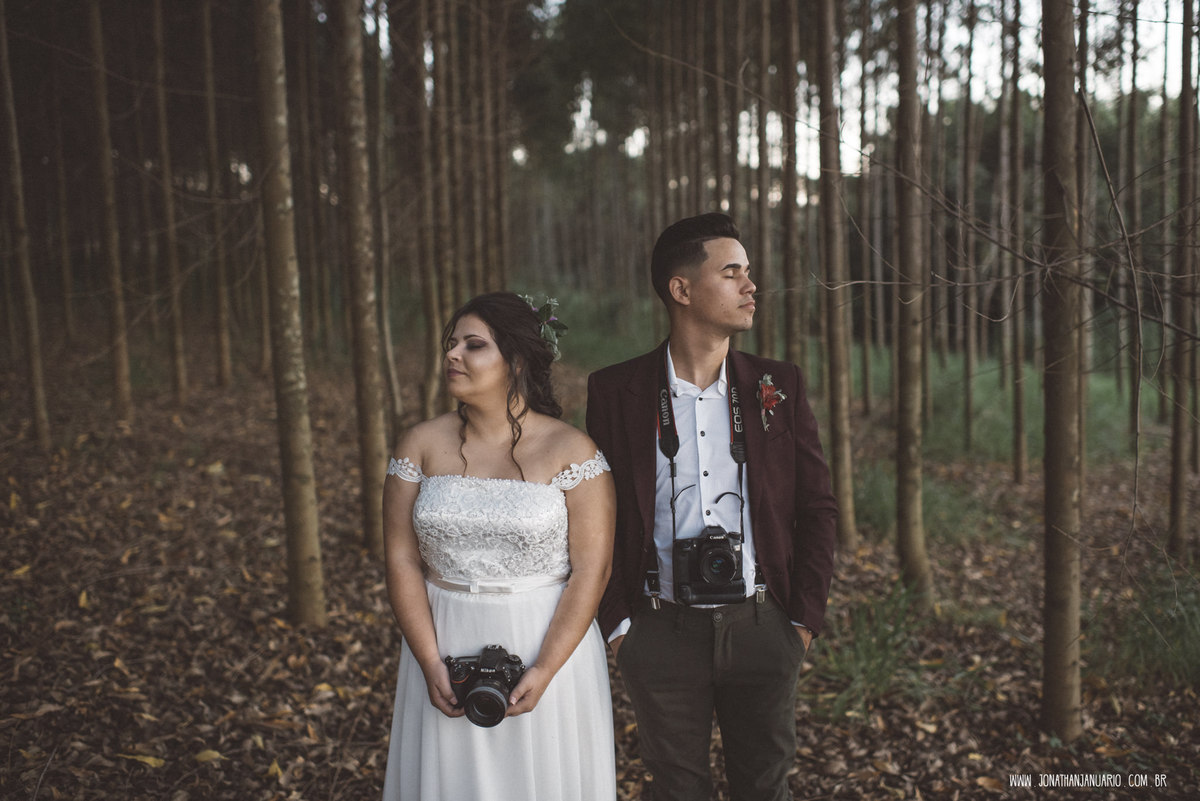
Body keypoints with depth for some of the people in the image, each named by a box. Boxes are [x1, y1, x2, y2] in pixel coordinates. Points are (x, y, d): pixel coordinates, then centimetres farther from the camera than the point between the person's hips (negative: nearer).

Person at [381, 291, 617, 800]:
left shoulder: (571, 450, -7)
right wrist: (430, 664, -9)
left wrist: (544, 671, -16)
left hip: (550, 645, -2)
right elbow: (402, 559, -1)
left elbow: (591, 570, -10)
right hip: (445, 646, 3)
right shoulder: (421, 445, 1)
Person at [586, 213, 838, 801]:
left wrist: (804, 618, 1)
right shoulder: (617, 392, -4)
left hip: (761, 628, 2)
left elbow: (816, 506, 5)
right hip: (661, 635, -1)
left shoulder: (779, 387, 1)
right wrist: (615, 622, -3)